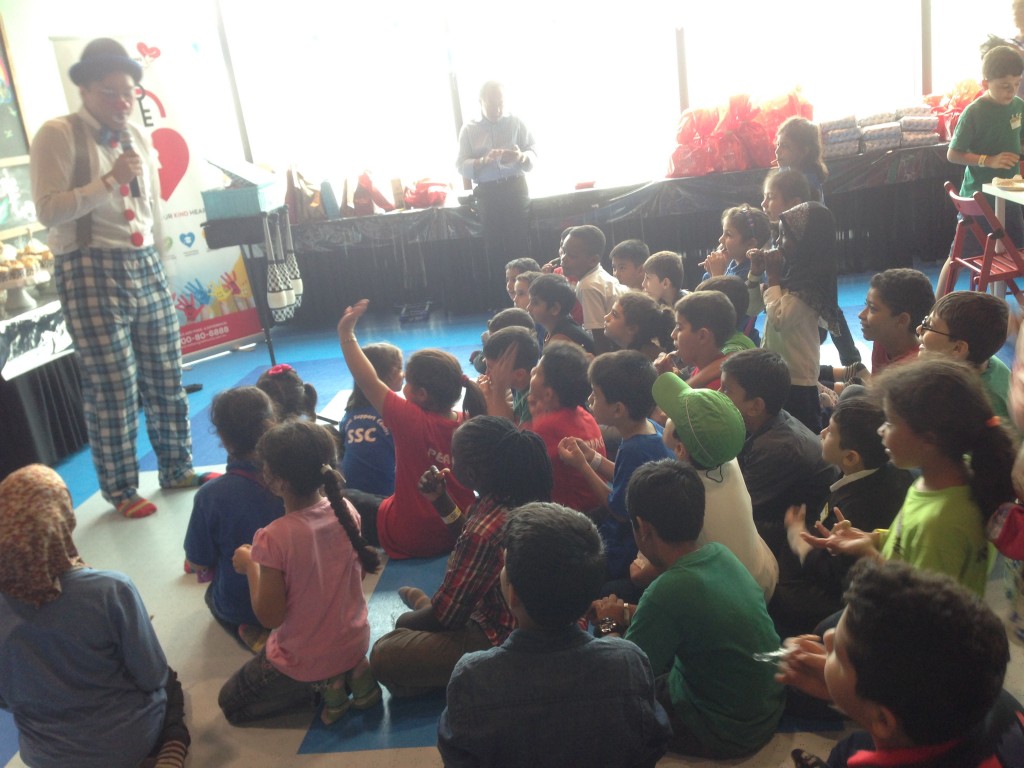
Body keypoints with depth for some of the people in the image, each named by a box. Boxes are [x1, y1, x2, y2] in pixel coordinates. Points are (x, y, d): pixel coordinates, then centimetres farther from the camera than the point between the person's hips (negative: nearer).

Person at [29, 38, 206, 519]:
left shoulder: (138, 138, 13)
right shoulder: (58, 135, -7)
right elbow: (48, 211, -16)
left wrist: (160, 267, 21)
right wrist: (109, 179, -22)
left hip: (146, 268, 6)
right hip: (92, 272, -6)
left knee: (165, 378, 10)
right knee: (112, 388, 0)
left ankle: (177, 469, 27)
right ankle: (121, 491, 15)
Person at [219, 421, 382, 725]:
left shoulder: (274, 538, -29)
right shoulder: (346, 510, -12)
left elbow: (270, 616, -21)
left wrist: (249, 565, -7)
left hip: (303, 660, -6)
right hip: (356, 642, 6)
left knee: (230, 703, 20)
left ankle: (322, 686, 1)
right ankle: (353, 672, 10)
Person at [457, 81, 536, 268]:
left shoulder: (516, 123, 5)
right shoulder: (469, 129, 5)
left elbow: (534, 152, 2)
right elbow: (461, 165, -1)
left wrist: (521, 156, -22)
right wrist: (484, 160, -21)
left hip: (516, 189, 0)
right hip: (488, 193, 1)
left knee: (521, 242, -6)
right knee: (494, 245, 1)